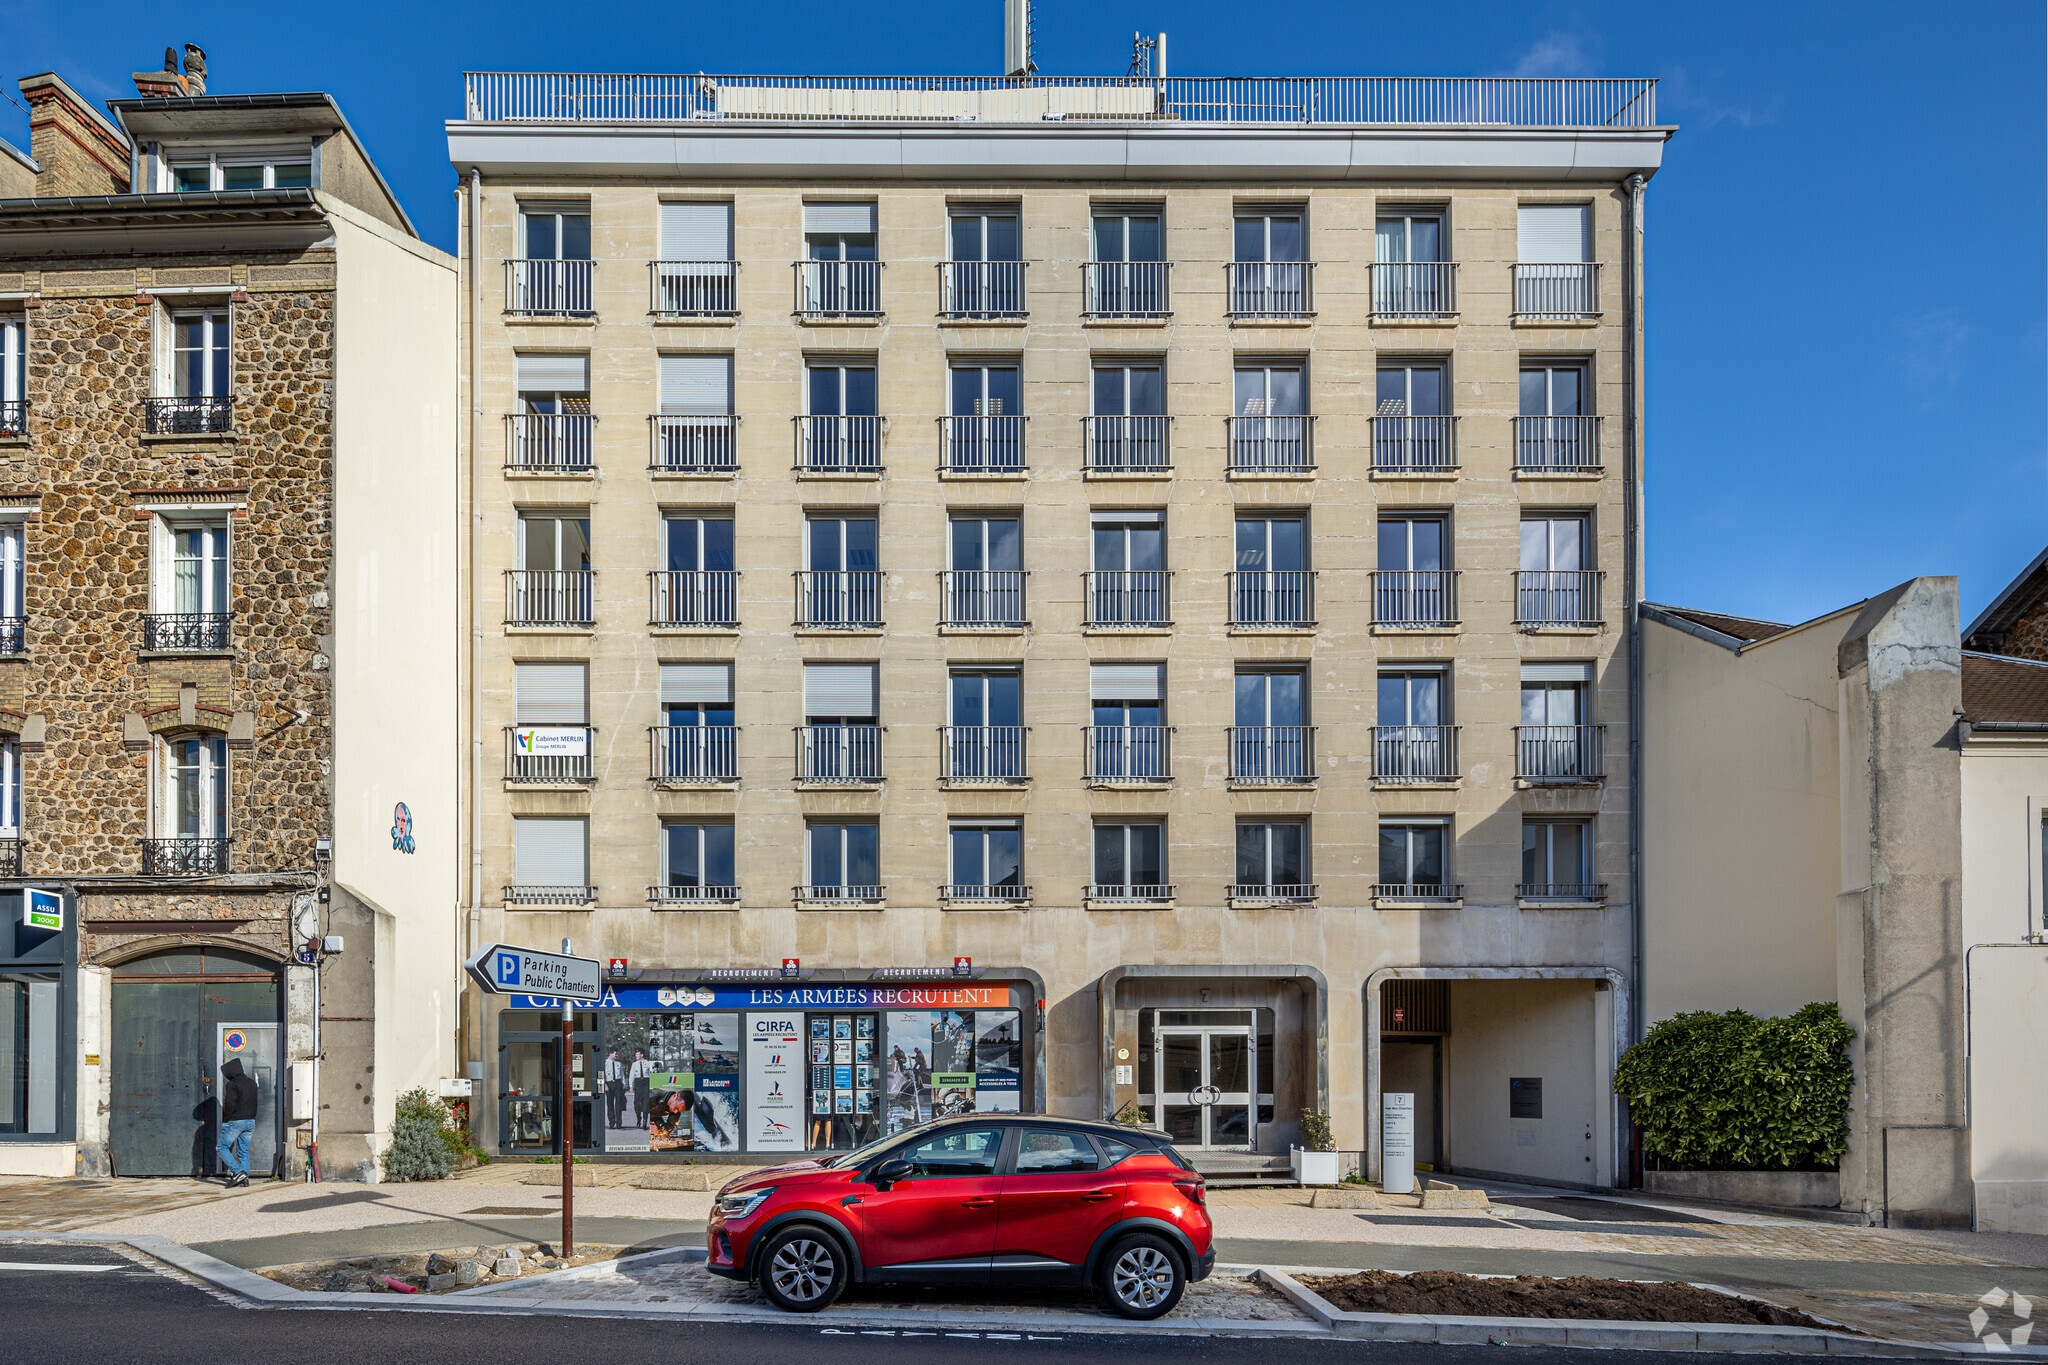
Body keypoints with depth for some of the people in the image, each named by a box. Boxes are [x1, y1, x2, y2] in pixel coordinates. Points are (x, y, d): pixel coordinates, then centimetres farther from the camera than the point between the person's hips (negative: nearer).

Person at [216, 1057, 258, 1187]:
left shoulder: (232, 1084, -12)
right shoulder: (251, 1083, 12)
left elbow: (230, 1105, -16)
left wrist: (226, 1121, -6)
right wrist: (251, 1117, 17)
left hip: (235, 1121, -7)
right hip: (251, 1121, 7)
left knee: (222, 1147, 4)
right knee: (244, 1151, 11)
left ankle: (238, 1172, -11)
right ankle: (245, 1178, 3)